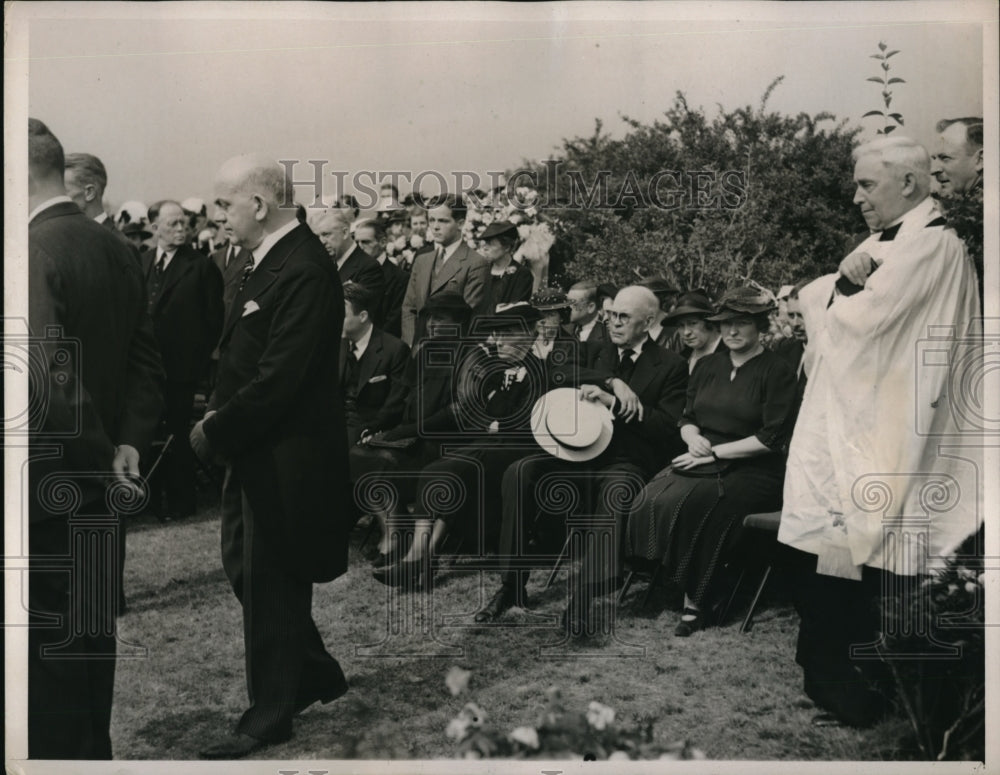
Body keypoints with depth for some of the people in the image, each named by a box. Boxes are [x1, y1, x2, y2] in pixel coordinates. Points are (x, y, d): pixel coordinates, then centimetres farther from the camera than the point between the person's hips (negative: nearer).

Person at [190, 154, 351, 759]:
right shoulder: (267, 259, 9)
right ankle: (318, 674, 36)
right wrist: (219, 413, 2)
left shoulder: (305, 271, -22)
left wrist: (217, 431, -16)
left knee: (271, 579, 3)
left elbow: (279, 378, -25)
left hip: (286, 455, -10)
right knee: (245, 566, 18)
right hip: (256, 446, 10)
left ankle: (271, 715, 21)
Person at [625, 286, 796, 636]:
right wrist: (692, 437, -6)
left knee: (690, 503, -31)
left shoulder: (777, 372, -2)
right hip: (702, 463, 5)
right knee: (652, 500, -24)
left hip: (753, 471, -5)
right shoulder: (707, 365, 16)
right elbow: (687, 418, 19)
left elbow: (770, 439, -9)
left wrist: (714, 452, -13)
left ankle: (696, 599, -15)